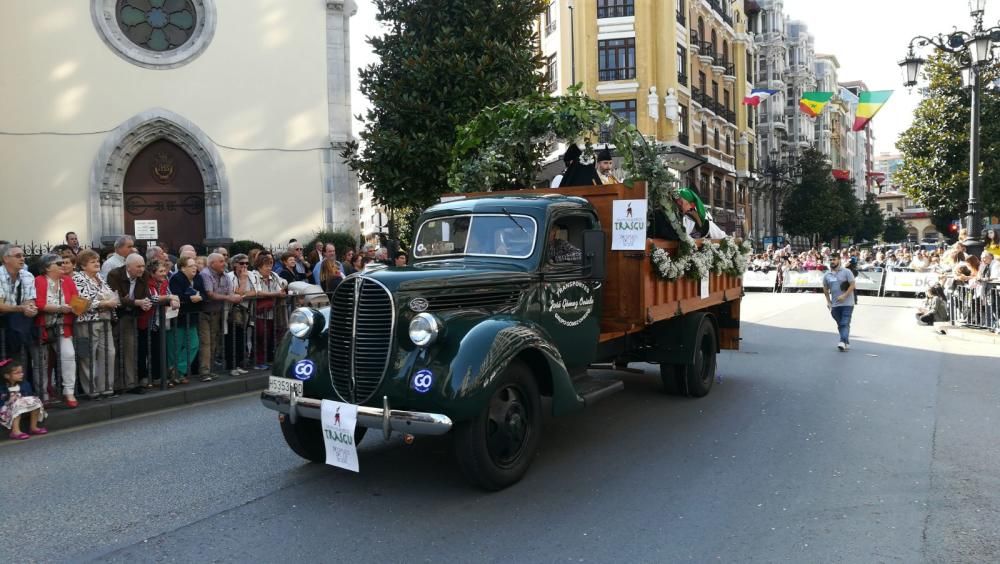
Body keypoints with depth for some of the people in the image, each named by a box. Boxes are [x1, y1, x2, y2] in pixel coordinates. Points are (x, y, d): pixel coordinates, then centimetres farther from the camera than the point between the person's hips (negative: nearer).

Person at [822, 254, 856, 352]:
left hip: (847, 303, -5)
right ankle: (847, 343, 20)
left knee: (845, 324, -14)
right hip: (835, 305, 5)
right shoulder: (827, 275, 9)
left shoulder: (846, 272, -5)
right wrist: (828, 301, 11)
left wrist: (844, 296, -18)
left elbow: (852, 285, -9)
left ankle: (843, 342, -24)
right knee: (840, 325, 10)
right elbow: (825, 289, 19)